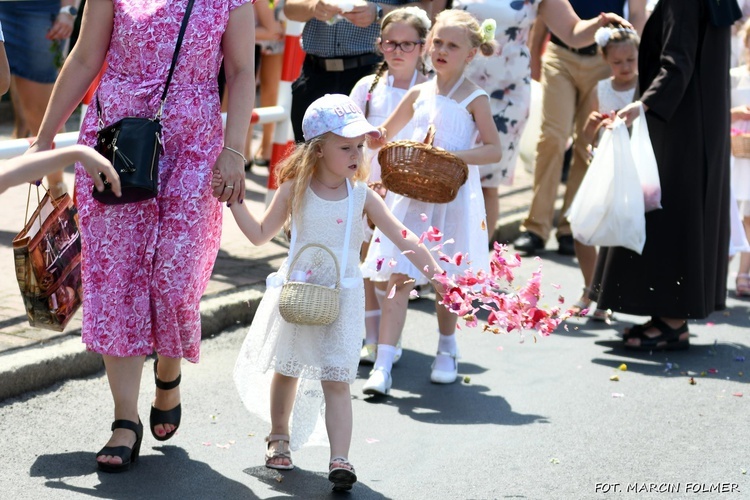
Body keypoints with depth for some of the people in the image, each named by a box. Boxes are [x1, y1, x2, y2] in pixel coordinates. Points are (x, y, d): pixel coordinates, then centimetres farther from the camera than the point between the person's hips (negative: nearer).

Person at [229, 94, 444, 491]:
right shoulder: (295, 190, -6)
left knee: (336, 380, -7)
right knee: (287, 370, 17)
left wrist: (435, 271, -13)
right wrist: (235, 202, -7)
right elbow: (260, 234, 2)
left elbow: (402, 238, -5)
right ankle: (279, 438, 39)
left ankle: (340, 459, -11)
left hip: (342, 298, -1)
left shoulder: (362, 196, -6)